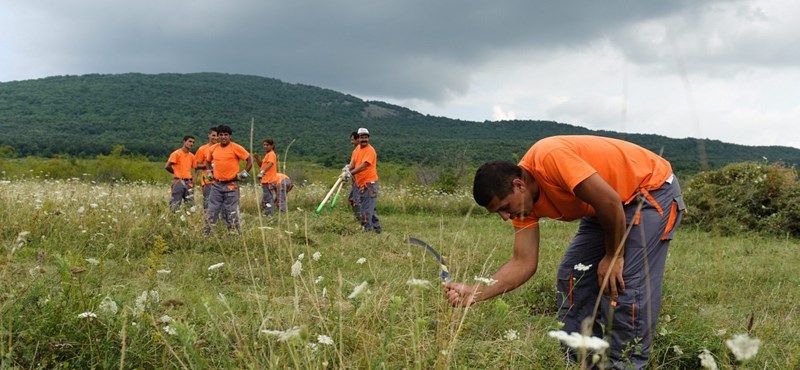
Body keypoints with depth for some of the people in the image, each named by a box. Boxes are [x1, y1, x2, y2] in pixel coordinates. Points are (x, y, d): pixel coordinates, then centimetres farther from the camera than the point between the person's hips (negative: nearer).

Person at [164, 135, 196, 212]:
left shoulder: (192, 156, 11)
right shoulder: (176, 154, -5)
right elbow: (167, 166, -10)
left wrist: (194, 179, 6)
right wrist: (177, 174, 3)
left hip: (188, 182, 6)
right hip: (178, 182, -5)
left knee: (191, 205, 3)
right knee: (175, 205, -6)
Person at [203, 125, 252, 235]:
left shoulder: (236, 148, -6)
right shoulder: (213, 149, 8)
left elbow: (250, 160, -1)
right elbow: (207, 161, 27)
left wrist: (244, 173, -3)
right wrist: (209, 172, 15)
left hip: (231, 185, -4)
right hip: (216, 185, 4)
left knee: (232, 213, -1)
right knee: (211, 211, 5)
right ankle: (207, 234, 11)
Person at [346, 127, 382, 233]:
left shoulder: (370, 150, -13)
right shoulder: (357, 149, 12)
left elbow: (363, 166, -22)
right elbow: (353, 162, 4)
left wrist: (350, 173, -27)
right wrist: (348, 168, -18)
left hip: (369, 183, -8)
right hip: (361, 183, 9)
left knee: (367, 209, -8)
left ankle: (367, 229, -3)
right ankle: (377, 228, 27)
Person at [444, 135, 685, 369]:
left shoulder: (550, 157, -32)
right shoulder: (522, 202, -6)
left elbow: (610, 202, -31)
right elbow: (523, 263, -8)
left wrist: (614, 257, -18)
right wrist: (476, 293, -20)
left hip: (654, 190, -8)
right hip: (606, 209, 8)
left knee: (626, 284, -17)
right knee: (572, 277, 2)